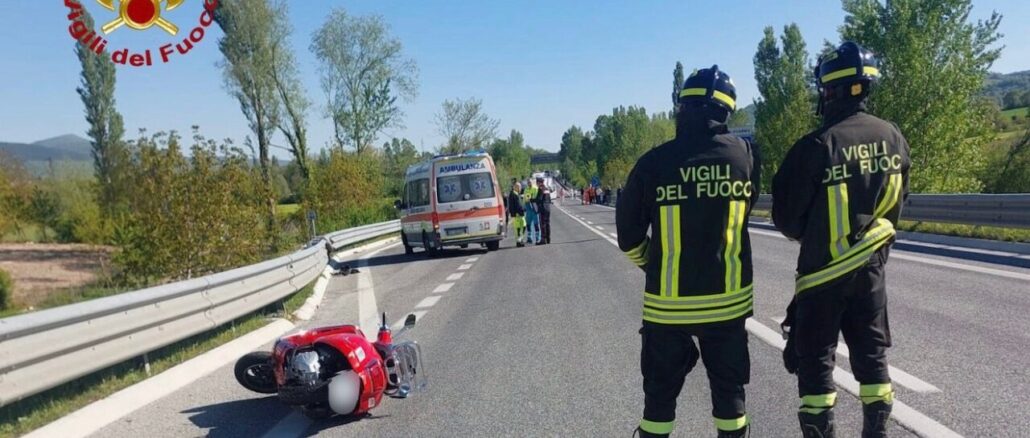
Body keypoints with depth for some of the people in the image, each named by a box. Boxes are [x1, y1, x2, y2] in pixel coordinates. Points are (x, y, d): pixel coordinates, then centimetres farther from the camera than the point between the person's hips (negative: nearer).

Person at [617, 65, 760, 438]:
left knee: (660, 392, 15)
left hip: (668, 302, -1)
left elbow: (629, 235, -3)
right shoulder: (745, 155, -7)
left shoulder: (654, 162, -11)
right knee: (729, 389, 18)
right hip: (728, 299, 2)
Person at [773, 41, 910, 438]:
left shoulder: (817, 145, -20)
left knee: (814, 358, 6)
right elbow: (896, 202, 9)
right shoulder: (893, 138, -3)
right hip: (872, 266, 5)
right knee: (871, 352, 18)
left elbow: (787, 218, -11)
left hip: (823, 269, -5)